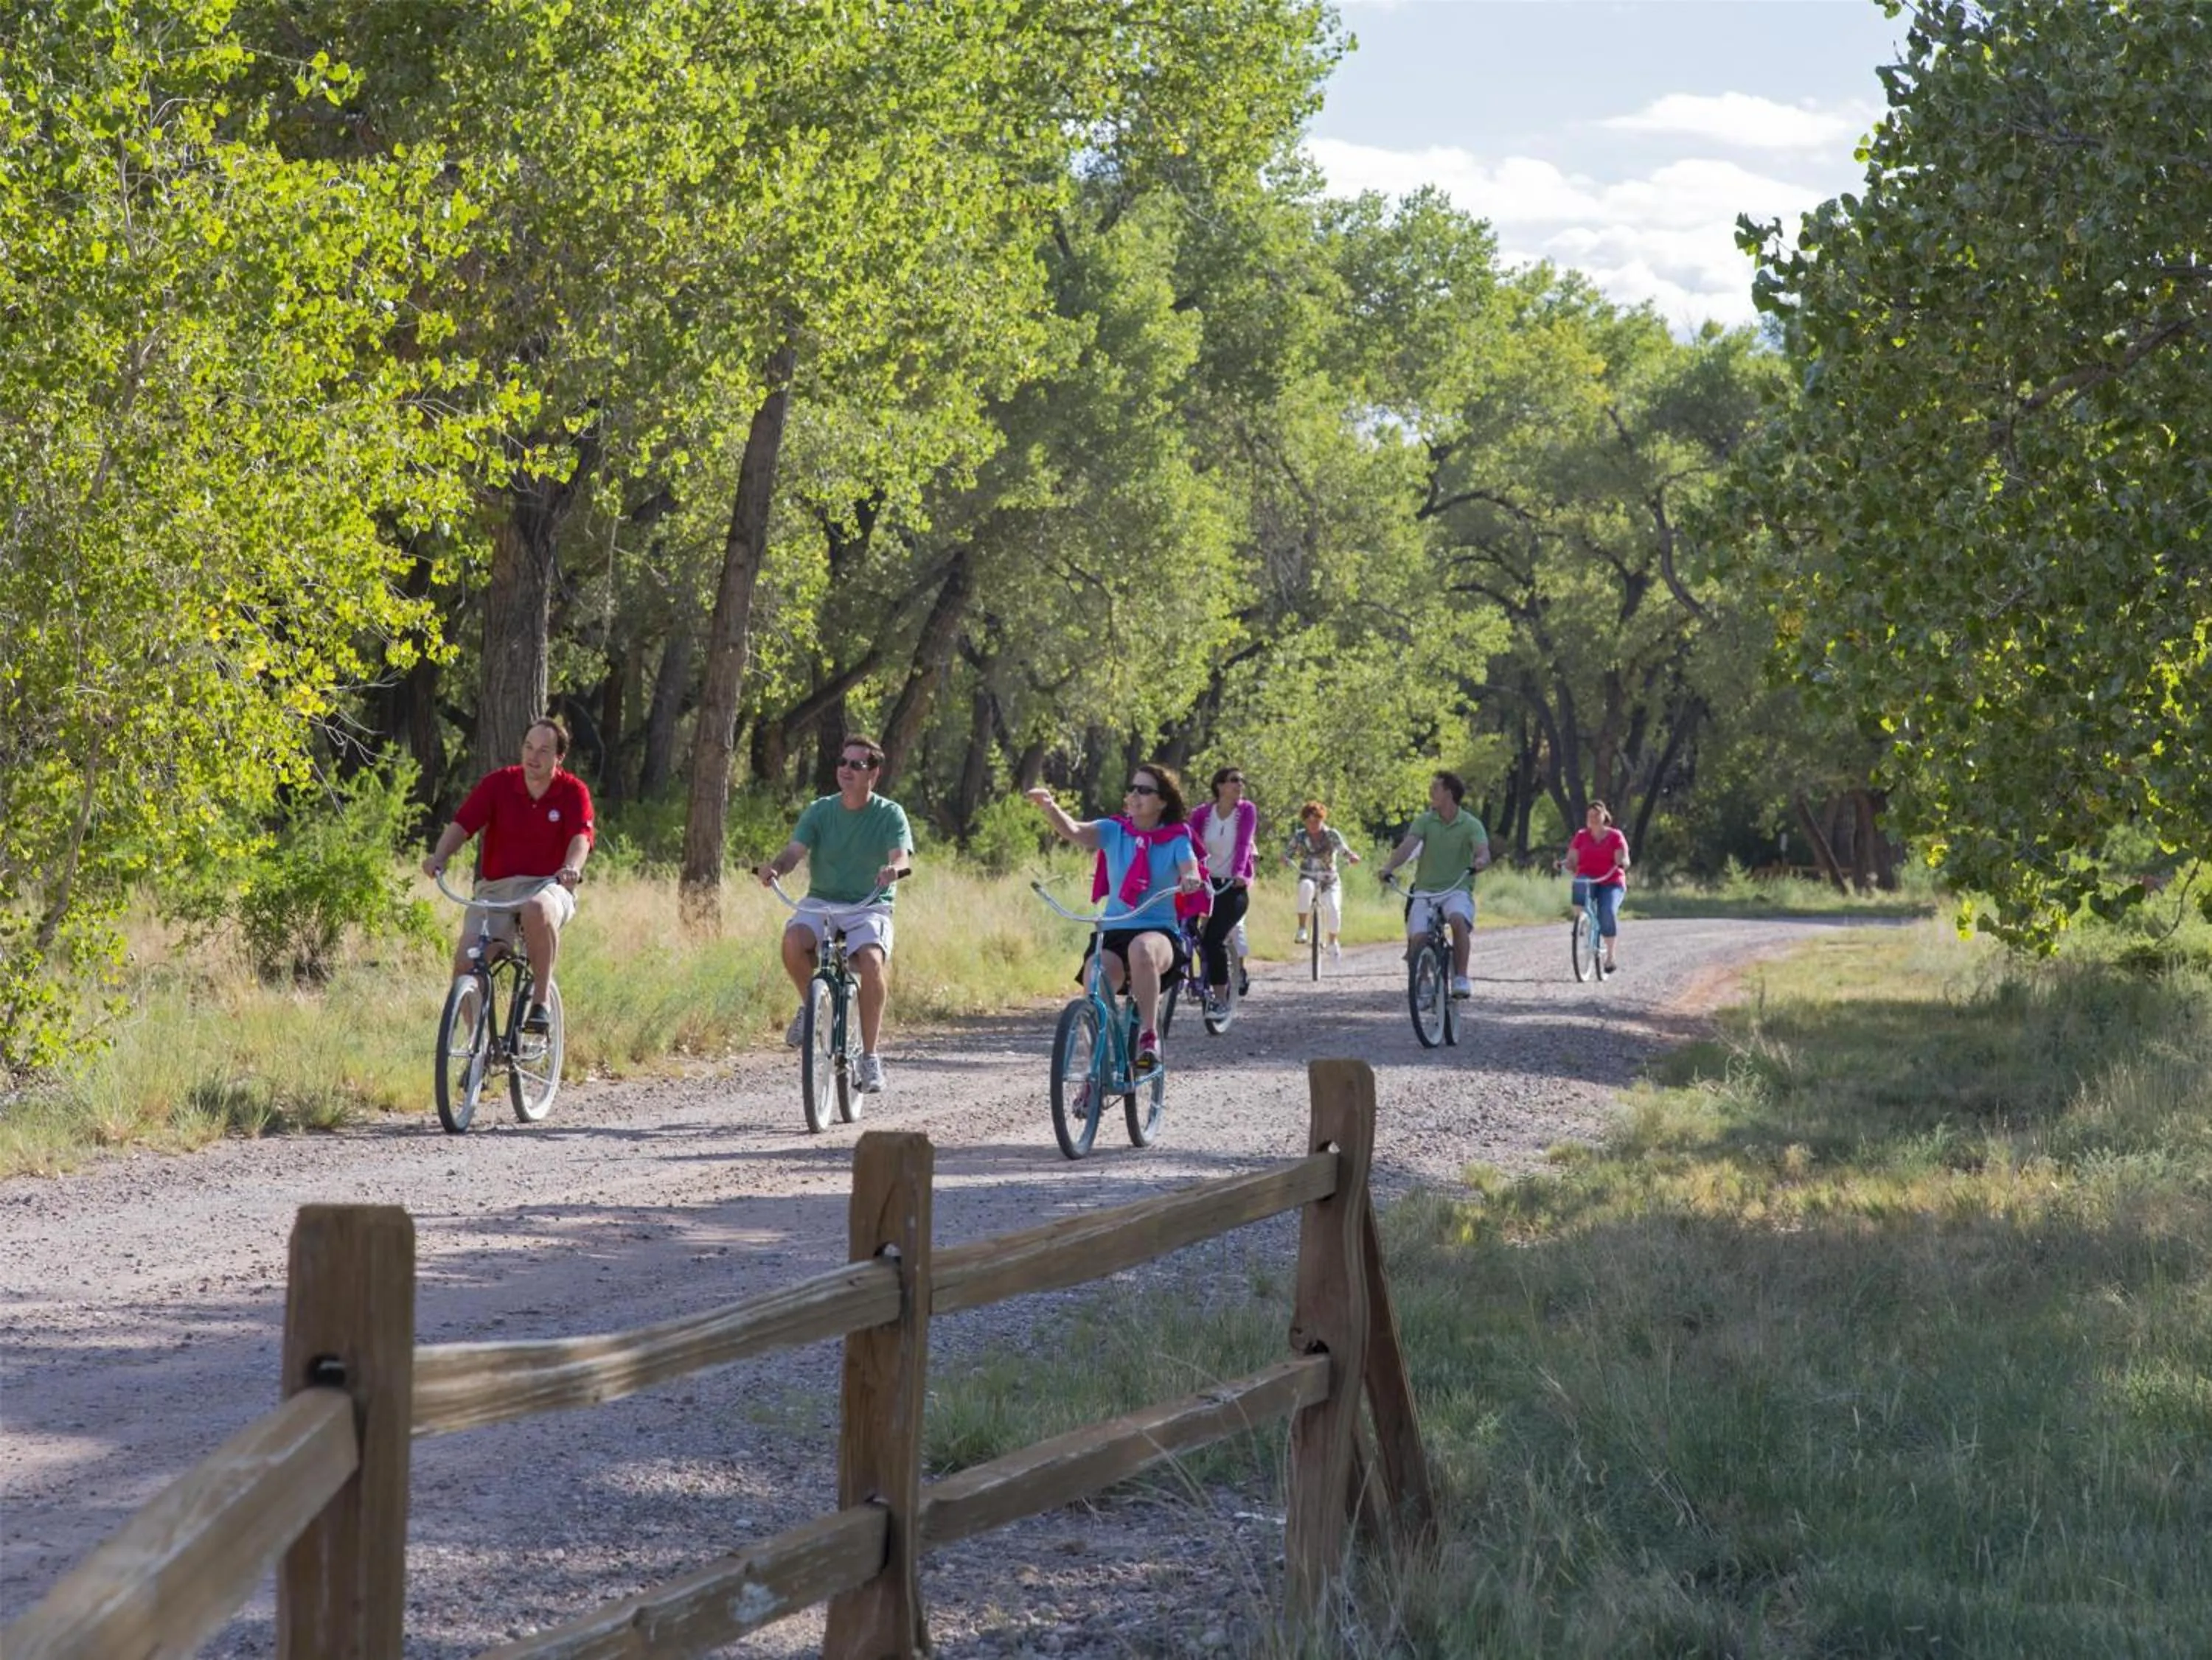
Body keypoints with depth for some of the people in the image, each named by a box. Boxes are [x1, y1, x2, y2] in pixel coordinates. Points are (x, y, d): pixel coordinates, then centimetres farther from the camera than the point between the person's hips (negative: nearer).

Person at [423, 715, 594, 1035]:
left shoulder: (573, 792, -3)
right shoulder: (498, 783, 0)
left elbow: (581, 836, -18)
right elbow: (462, 823, -10)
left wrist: (572, 868, -41)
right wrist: (439, 857, -29)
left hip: (547, 886, -2)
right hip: (496, 888, 2)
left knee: (537, 910, -40)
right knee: (465, 959, -19)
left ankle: (540, 1003, -27)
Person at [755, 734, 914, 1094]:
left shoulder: (890, 814, -1)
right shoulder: (820, 811, 5)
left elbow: (902, 856, -16)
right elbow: (795, 850, -7)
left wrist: (894, 868, -41)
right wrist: (775, 867, -30)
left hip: (869, 907, -2)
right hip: (821, 903, 2)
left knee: (871, 960, -32)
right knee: (793, 940, -32)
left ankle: (869, 1056, -21)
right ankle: (810, 1006, -2)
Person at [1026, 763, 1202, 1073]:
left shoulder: (1176, 840, 3)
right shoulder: (1114, 832, 6)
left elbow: (1191, 871, -14)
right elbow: (1072, 831, -11)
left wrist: (1191, 879, -40)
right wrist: (1049, 808, -33)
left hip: (1159, 932, -2)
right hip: (1113, 933, 2)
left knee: (1142, 949, -39)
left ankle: (1149, 1037, -28)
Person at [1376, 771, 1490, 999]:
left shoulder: (1471, 825, -1)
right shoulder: (1425, 821, 5)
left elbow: (1483, 850, -18)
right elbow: (1407, 846, -11)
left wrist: (1480, 860, -43)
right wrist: (1388, 867, -30)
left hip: (1457, 889, -2)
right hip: (1425, 889, 2)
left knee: (1458, 919, -36)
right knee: (1417, 938, -19)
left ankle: (1461, 978, -27)